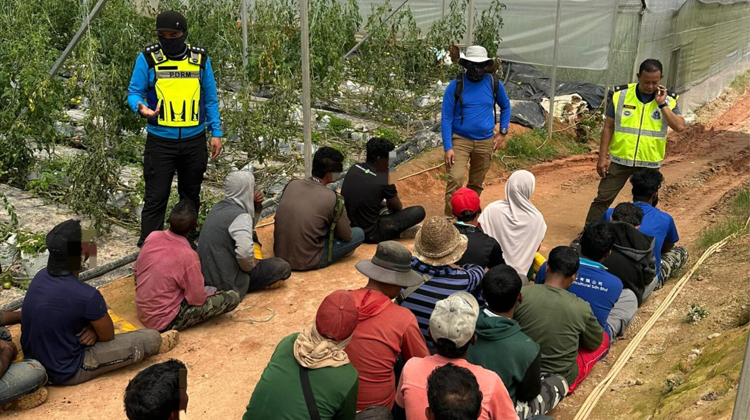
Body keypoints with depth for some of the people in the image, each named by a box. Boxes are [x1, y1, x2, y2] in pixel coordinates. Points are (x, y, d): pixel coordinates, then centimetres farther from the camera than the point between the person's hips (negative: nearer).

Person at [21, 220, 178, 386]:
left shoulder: (41, 276, -6)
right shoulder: (86, 295, -29)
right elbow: (108, 335, -11)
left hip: (33, 360, 8)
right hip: (65, 372, -8)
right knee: (151, 337, 0)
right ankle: (153, 345, 35)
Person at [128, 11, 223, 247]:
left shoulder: (200, 59, 3)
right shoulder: (148, 58, -4)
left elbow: (210, 98, 8)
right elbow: (134, 92, -2)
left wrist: (216, 133, 4)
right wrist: (140, 107, -26)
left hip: (194, 140, 3)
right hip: (160, 140, -3)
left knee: (191, 195, 16)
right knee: (156, 198, -2)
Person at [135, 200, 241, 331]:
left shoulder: (152, 236, -11)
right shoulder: (187, 256, -28)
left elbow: (136, 272, 5)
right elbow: (198, 300, -17)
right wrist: (209, 292, 5)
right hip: (164, 321, -7)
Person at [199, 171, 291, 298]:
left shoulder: (219, 206, 5)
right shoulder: (240, 216, -22)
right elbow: (245, 252, -37)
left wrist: (256, 208, 4)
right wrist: (250, 265, -14)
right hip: (226, 282, -9)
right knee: (283, 267, -3)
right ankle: (238, 289, 2)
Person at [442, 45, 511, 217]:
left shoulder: (494, 83, -2)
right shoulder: (455, 85, -8)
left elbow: (505, 106, 17)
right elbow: (446, 119, -7)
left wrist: (503, 132, 7)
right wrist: (447, 148, -15)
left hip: (485, 142, 3)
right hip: (460, 140, -3)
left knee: (476, 184, 13)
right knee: (455, 179, -17)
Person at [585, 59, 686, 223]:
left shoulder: (667, 100, -2)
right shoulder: (621, 95, -5)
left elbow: (680, 126, -15)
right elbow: (608, 127, -1)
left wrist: (662, 104, -19)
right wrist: (603, 157, -4)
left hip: (649, 164, 1)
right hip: (619, 160, -1)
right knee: (603, 198, 2)